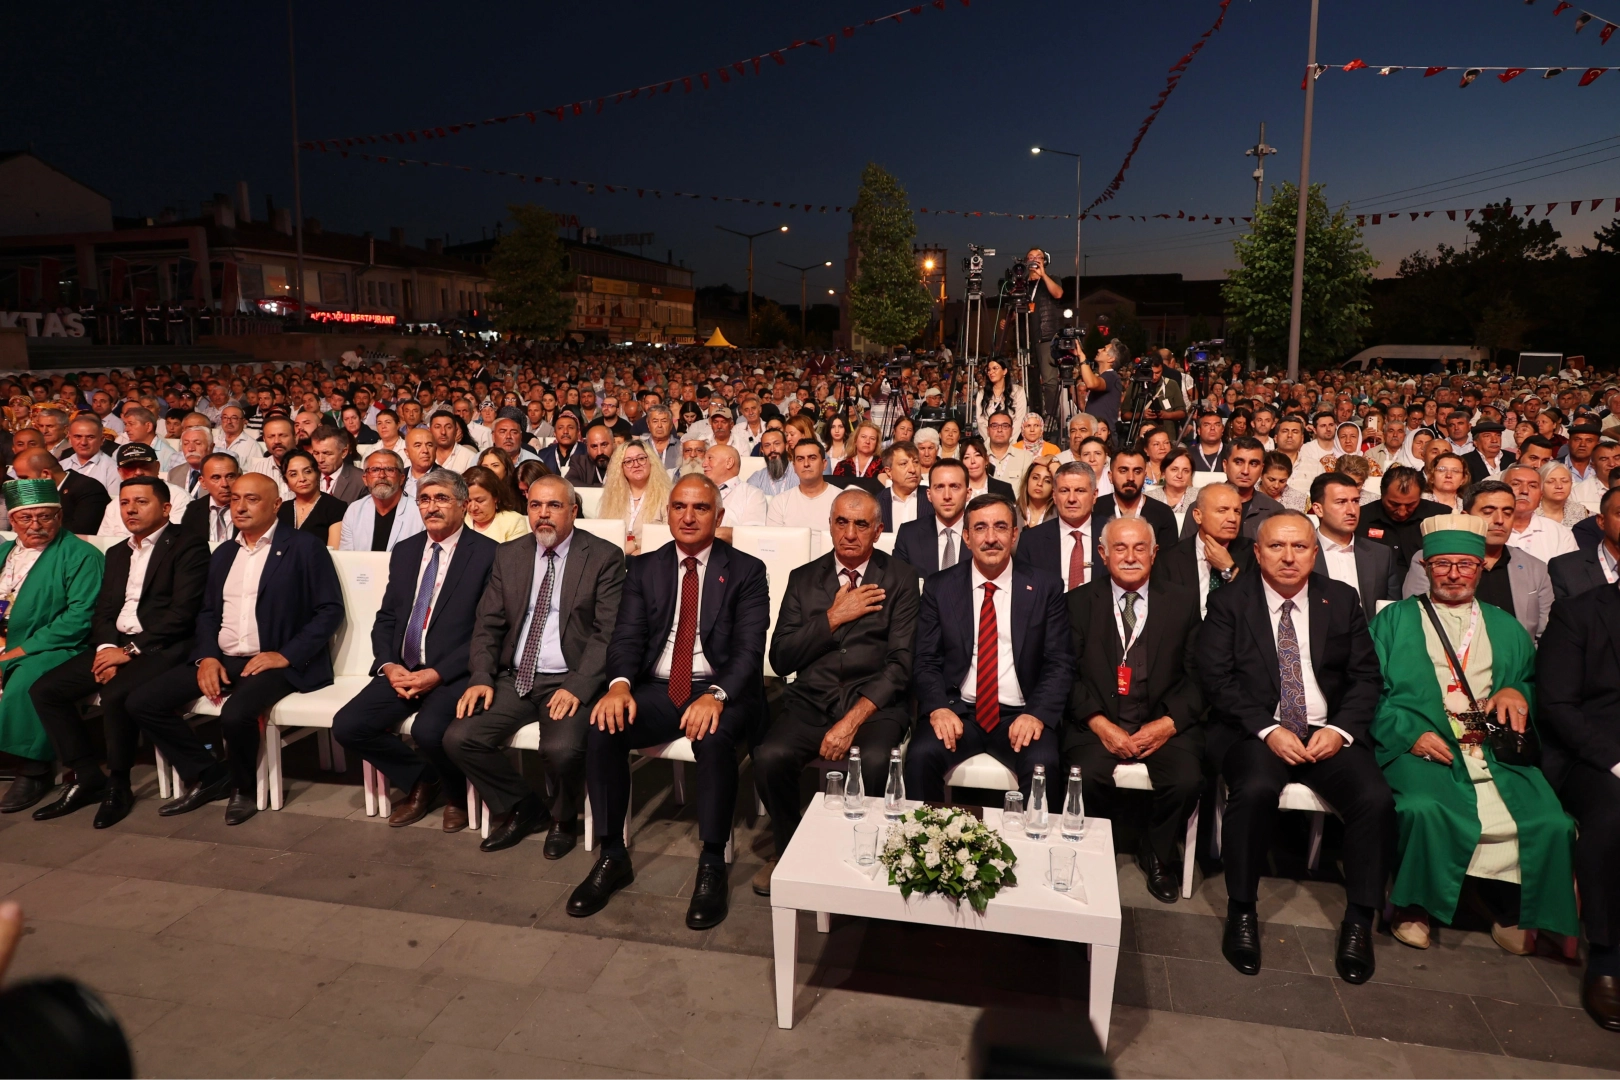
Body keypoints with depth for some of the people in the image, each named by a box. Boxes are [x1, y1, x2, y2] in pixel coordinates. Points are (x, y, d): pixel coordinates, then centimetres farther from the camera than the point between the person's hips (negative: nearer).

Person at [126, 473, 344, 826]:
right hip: (221, 659, 7)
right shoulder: (222, 553, 18)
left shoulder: (304, 547, -3)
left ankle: (243, 787, 0)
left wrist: (286, 655, -17)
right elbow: (208, 612, 17)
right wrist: (206, 656, -2)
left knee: (236, 714, -33)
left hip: (275, 662, -7)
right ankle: (209, 776, 9)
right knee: (141, 702, -6)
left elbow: (330, 610, -8)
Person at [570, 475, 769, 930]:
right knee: (602, 730, -24)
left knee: (713, 737, -35)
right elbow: (627, 636, 3)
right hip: (657, 690, 3)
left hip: (721, 692, -3)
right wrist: (619, 683, -20)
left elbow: (749, 649, -8)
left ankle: (712, 866, -19)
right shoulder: (644, 569, 13)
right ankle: (611, 858, -8)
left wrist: (716, 695, -27)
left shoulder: (746, 570, 2)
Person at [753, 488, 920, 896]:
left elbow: (901, 663, -5)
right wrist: (833, 617, -7)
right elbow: (781, 659, 4)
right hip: (811, 701, 2)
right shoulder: (803, 579, 13)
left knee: (875, 760, -33)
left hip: (875, 704, -2)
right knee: (770, 756, -26)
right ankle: (787, 851, 3)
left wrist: (852, 720, -17)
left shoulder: (900, 579, 5)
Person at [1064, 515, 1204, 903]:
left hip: (1163, 723, 1)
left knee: (1187, 781, -25)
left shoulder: (1182, 604, 10)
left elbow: (1197, 677, 6)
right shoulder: (1079, 602, 6)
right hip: (1098, 722, -1)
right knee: (1089, 777, -29)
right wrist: (1099, 723, -14)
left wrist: (1169, 723, -10)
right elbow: (1069, 673, 0)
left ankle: (1157, 857, 6)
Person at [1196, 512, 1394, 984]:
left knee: (1376, 798, -24)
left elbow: (1365, 675, 8)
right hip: (1254, 731, -3)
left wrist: (1340, 728, -9)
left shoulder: (1342, 599, 10)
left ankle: (1359, 921, -5)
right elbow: (1214, 676, -6)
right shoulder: (1229, 601, 2)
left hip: (1328, 733, 3)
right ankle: (1241, 912, -12)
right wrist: (1268, 730, -17)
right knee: (1254, 790, -33)